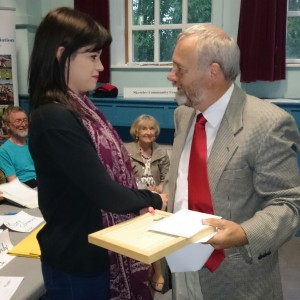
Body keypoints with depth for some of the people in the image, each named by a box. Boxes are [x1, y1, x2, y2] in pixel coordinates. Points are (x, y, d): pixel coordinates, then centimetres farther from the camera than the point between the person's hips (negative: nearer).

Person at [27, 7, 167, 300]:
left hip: (95, 251, 8)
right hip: (78, 262, -8)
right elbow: (104, 193, -24)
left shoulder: (76, 107, 4)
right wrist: (154, 200, -7)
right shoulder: (55, 118, -25)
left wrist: (143, 200, -3)